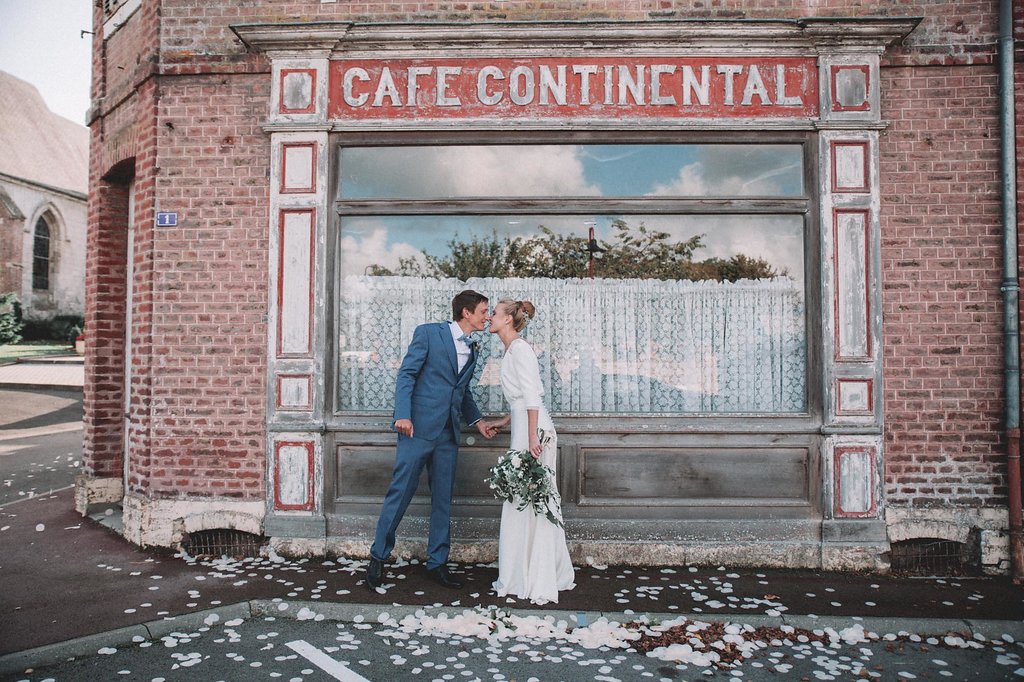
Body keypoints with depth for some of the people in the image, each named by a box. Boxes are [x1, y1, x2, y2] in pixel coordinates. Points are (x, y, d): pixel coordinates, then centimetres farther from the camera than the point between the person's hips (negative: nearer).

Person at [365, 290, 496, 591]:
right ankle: (378, 557, 15)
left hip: (448, 433, 6)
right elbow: (406, 374, -8)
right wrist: (403, 414, -19)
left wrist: (477, 421, 13)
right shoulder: (428, 333, -3)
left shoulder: (472, 350, 16)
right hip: (418, 429, -6)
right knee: (400, 493, -1)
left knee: (443, 500, 9)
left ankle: (437, 563, 20)